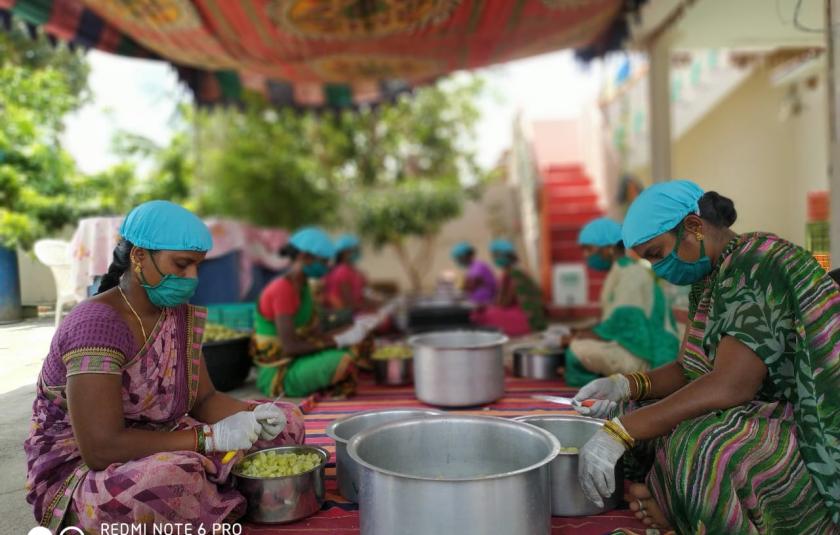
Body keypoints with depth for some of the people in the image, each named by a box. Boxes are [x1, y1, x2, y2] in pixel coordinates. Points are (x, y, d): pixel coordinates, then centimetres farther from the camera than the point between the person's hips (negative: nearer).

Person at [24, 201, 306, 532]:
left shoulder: (180, 313, 0)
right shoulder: (95, 324, -24)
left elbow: (203, 399, 4)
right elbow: (100, 448, -30)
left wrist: (252, 416, -16)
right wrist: (211, 436, -29)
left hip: (156, 450, 8)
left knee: (284, 421, -1)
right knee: (172, 477, -40)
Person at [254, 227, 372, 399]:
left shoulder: (302, 286, 9)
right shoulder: (283, 290, -21)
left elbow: (317, 334, 7)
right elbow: (289, 346, -25)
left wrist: (346, 335, -10)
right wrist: (339, 341, -22)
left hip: (298, 360, 9)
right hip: (278, 373, -9)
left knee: (356, 346, 6)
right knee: (342, 361, -28)